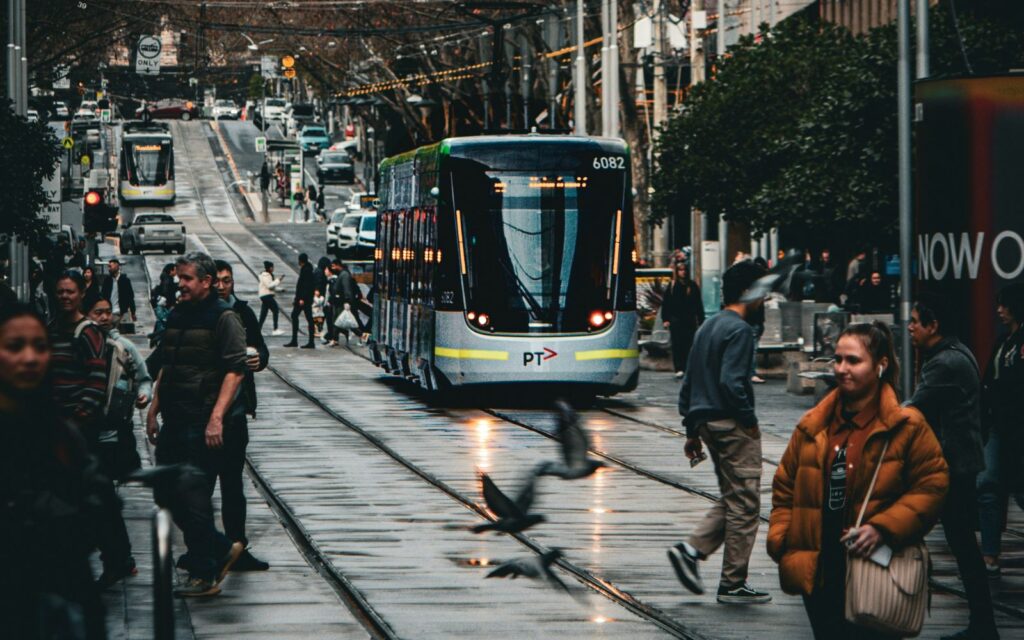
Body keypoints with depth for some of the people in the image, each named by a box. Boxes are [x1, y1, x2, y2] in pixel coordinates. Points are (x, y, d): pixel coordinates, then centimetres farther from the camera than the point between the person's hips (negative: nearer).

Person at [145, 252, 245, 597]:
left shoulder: (223, 317, -9)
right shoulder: (176, 316, 14)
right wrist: (153, 410, 17)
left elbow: (235, 371, -15)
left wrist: (216, 418, -21)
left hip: (201, 424, -8)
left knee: (195, 498, -5)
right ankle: (222, 548, 22)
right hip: (173, 422, 8)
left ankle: (204, 576, 5)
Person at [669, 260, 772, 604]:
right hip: (732, 425, -9)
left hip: (708, 422, 9)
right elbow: (731, 382, -23)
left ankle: (691, 549, 1)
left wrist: (692, 429, 20)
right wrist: (749, 420, -12)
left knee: (731, 499, 16)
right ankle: (733, 584, 0)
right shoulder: (739, 330, -13)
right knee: (744, 503, -2)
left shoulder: (708, 327, 15)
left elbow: (689, 382, 17)